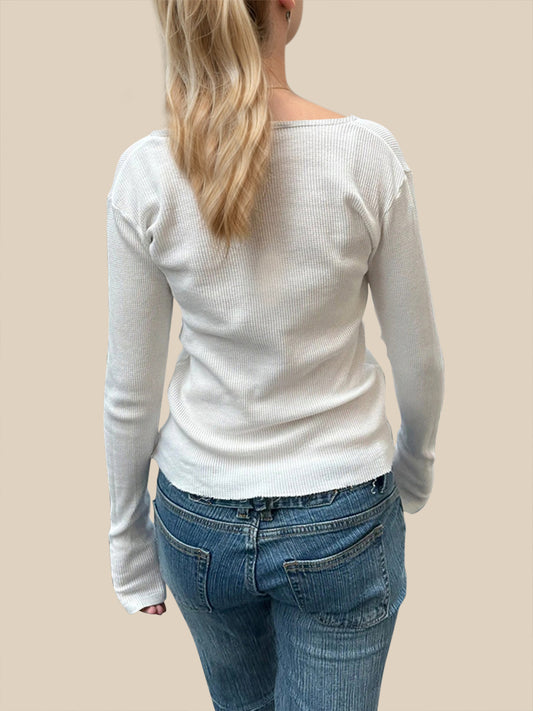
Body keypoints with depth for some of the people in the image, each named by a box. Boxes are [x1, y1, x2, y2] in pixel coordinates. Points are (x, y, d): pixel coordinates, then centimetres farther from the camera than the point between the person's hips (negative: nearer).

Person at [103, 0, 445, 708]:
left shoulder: (145, 173, -14)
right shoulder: (370, 153, -17)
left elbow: (130, 390, -8)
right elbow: (418, 359, -7)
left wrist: (129, 537, 8)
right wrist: (416, 466, 14)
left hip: (199, 519, 3)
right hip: (342, 518, -2)